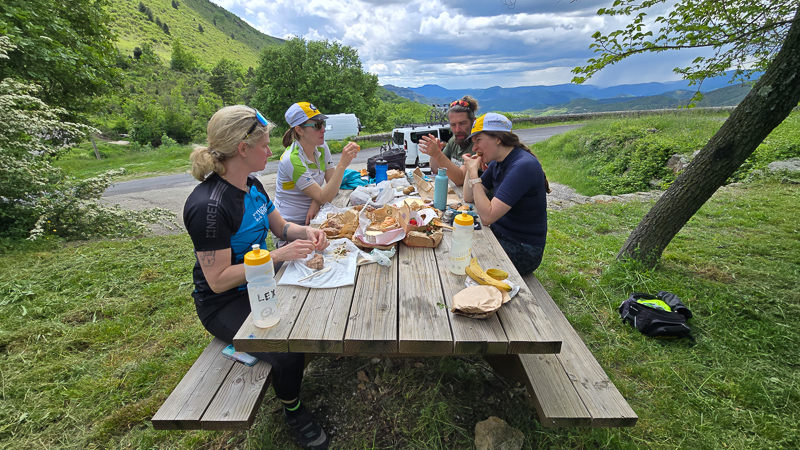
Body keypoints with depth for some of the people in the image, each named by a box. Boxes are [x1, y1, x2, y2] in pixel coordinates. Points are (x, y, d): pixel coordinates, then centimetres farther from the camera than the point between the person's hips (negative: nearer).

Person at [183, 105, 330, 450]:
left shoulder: (251, 185, 1)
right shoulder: (209, 206, -28)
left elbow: (280, 226, 12)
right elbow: (217, 280, -25)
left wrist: (306, 232, -9)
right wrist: (279, 255, -28)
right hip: (225, 303, -8)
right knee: (287, 353, -24)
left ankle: (310, 361, 30)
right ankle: (292, 409, 11)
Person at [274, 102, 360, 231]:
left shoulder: (322, 147, 0)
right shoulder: (292, 160, -23)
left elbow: (332, 185, 0)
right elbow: (323, 198, -25)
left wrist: (316, 202, -19)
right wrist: (342, 164, -32)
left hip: (311, 219, 7)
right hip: (291, 225, -6)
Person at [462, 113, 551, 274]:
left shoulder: (523, 166, -25)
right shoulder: (497, 163, 3)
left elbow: (487, 217, -31)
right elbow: (469, 197, 9)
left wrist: (473, 172, -24)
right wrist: (471, 167, -4)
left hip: (522, 250, -8)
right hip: (499, 234, 8)